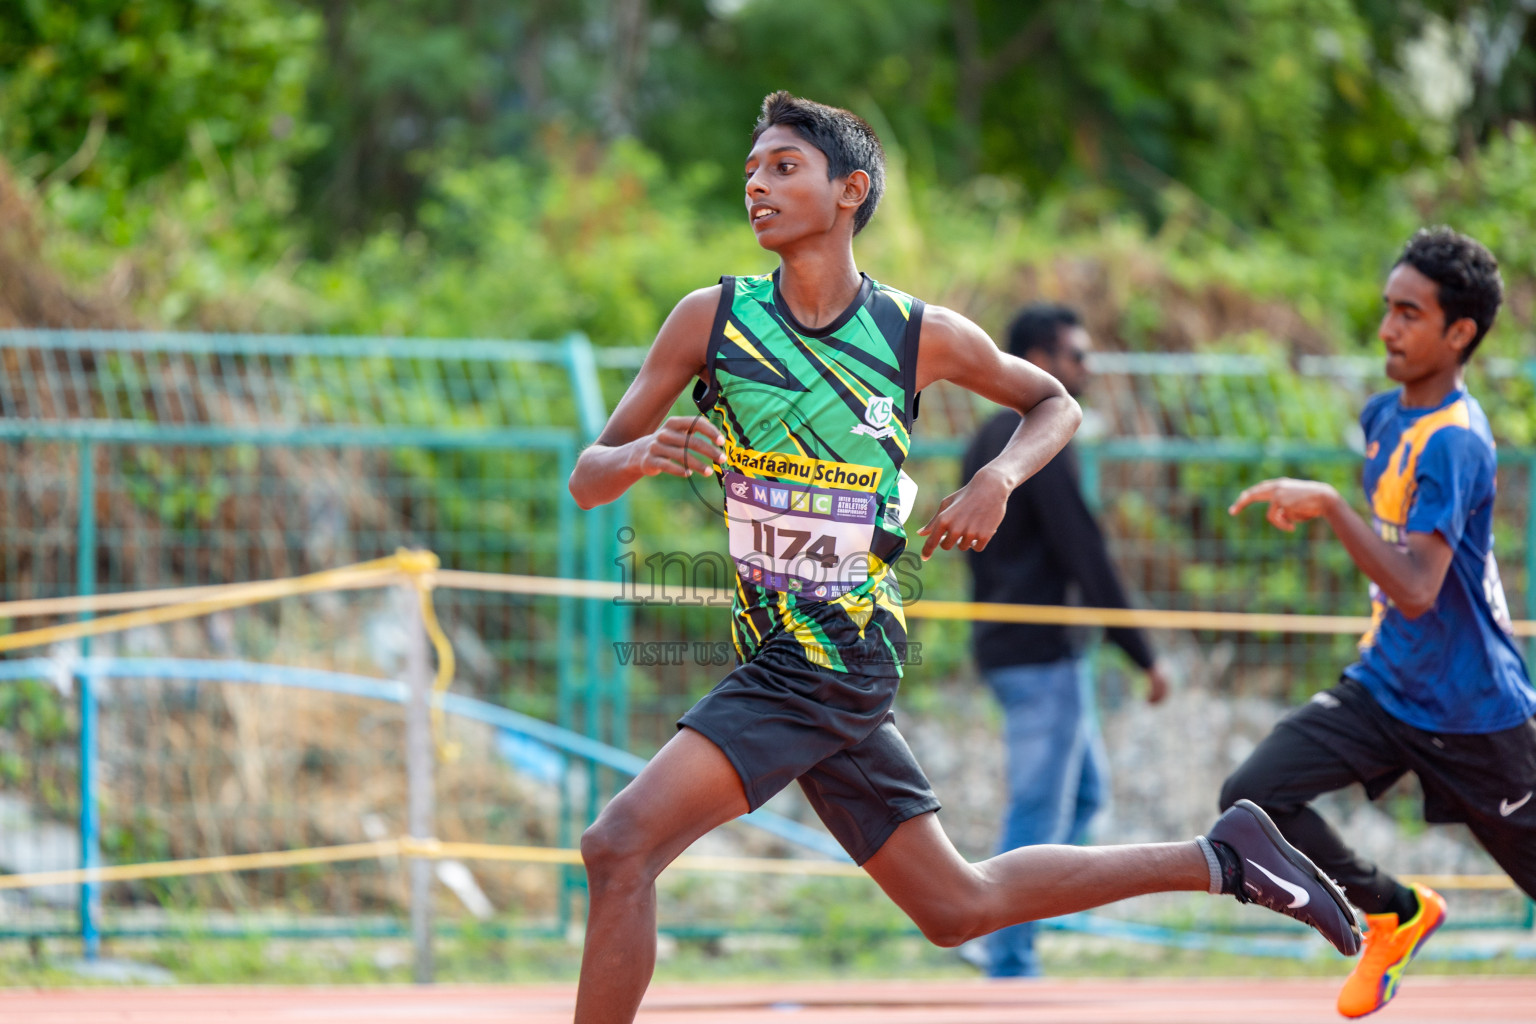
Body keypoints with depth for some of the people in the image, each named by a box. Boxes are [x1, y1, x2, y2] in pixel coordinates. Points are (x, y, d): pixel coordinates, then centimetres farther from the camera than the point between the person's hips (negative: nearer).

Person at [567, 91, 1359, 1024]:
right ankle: (1220, 857, 28)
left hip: (828, 667, -5)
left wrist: (1000, 479, -7)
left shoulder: (924, 336, -6)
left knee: (622, 846, -19)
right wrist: (644, 455, -21)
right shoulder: (713, 318, 1)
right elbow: (588, 478, 2)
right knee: (958, 906, 14)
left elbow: (1056, 403, 13)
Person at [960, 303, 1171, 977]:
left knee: (1086, 789, 19)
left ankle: (1005, 936, 15)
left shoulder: (988, 441, 14)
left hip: (1001, 643, 10)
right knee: (1040, 811, -5)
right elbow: (1087, 560, -18)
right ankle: (1010, 965, -4)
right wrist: (1143, 656, -14)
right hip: (1042, 653, -10)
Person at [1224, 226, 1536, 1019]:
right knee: (1253, 799, -10)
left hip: (1470, 708, -7)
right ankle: (1397, 913, 10)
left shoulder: (1454, 441, -22)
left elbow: (1417, 590, -32)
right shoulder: (1384, 416, 4)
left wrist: (1329, 507, -36)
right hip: (1384, 684, 7)